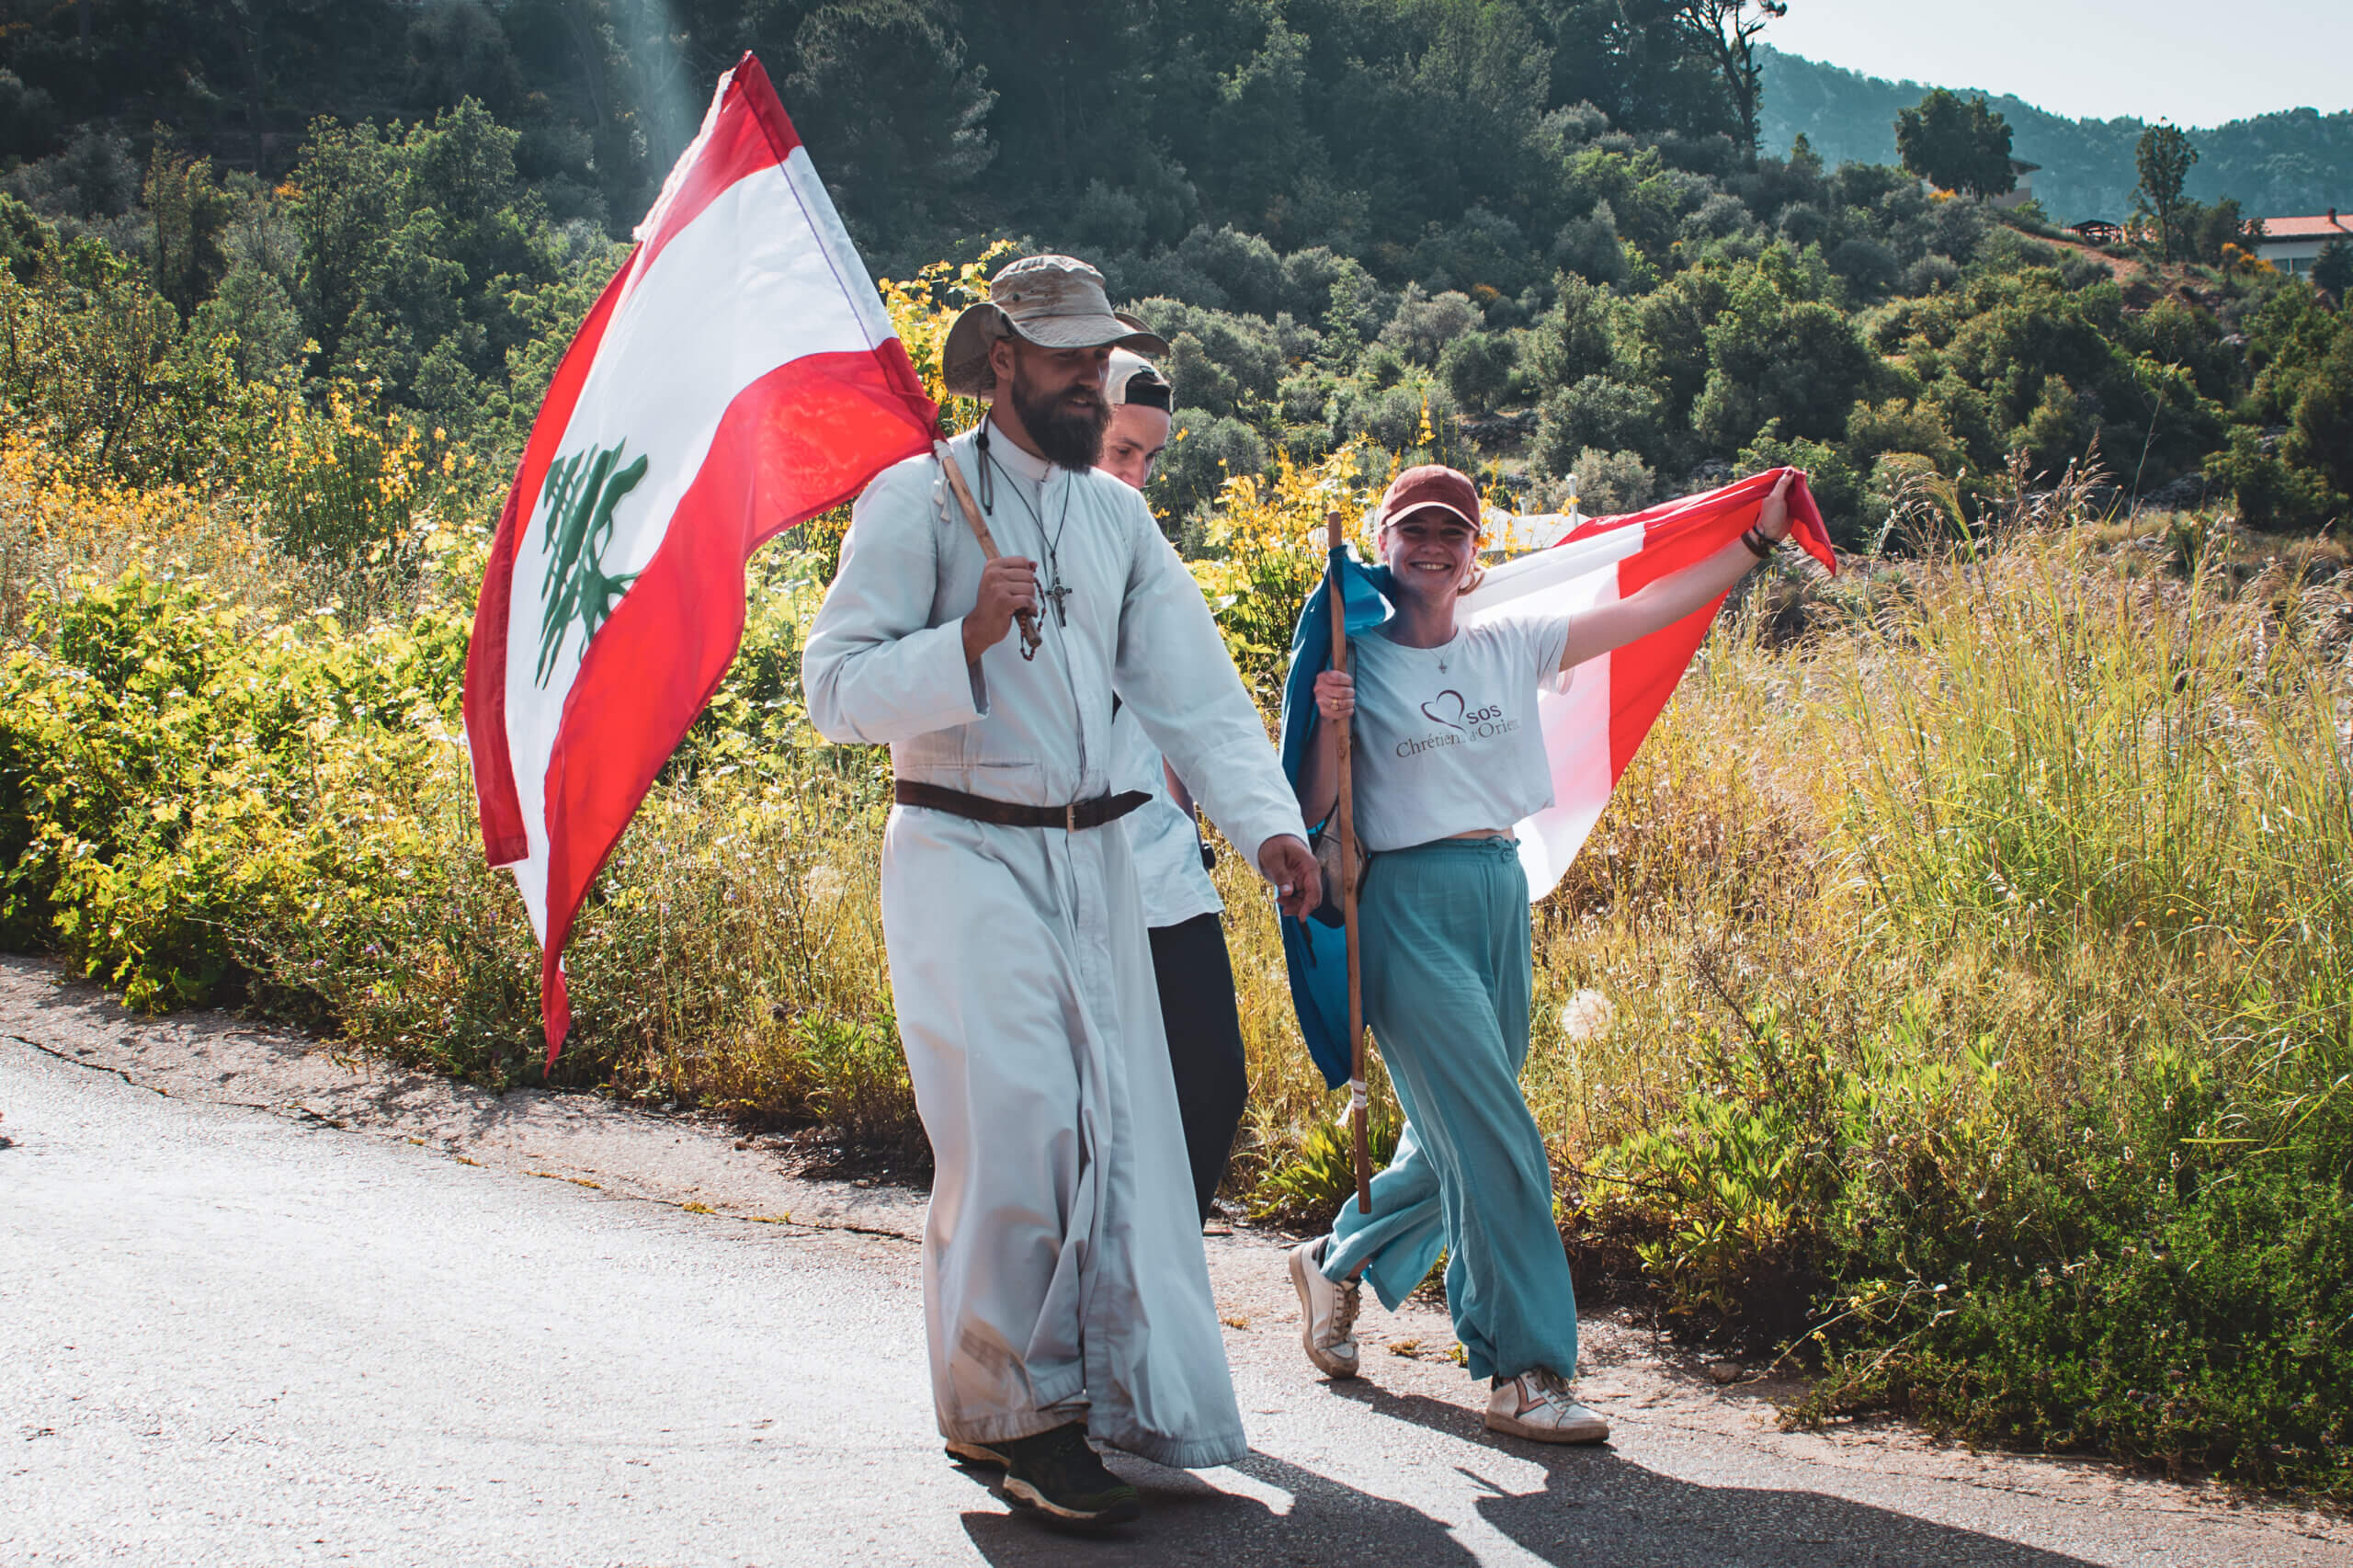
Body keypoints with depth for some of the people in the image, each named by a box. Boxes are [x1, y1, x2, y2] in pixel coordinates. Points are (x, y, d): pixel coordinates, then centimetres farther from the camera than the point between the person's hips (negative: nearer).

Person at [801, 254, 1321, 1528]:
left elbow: (1195, 687, 6)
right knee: (1015, 1120, -14)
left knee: (1124, 1125, 4)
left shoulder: (1118, 515, 14)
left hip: (1093, 859, 6)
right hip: (963, 854, -6)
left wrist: (1267, 823, -8)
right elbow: (836, 687, -8)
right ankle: (1007, 1411, 0)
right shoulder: (917, 499, -3)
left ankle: (1137, 1405, 15)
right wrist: (969, 637, -22)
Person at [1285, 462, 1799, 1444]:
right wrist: (1329, 727, -20)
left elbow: (1642, 612, 12)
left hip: (1501, 893, 6)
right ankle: (1527, 1373, -5)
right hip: (1409, 907, -6)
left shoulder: (1509, 648, 11)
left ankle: (1336, 1263, 35)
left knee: (1461, 1139, 11)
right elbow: (1315, 811, -3)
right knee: (1495, 1139, -11)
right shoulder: (1356, 665, -2)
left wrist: (1758, 539, 12)